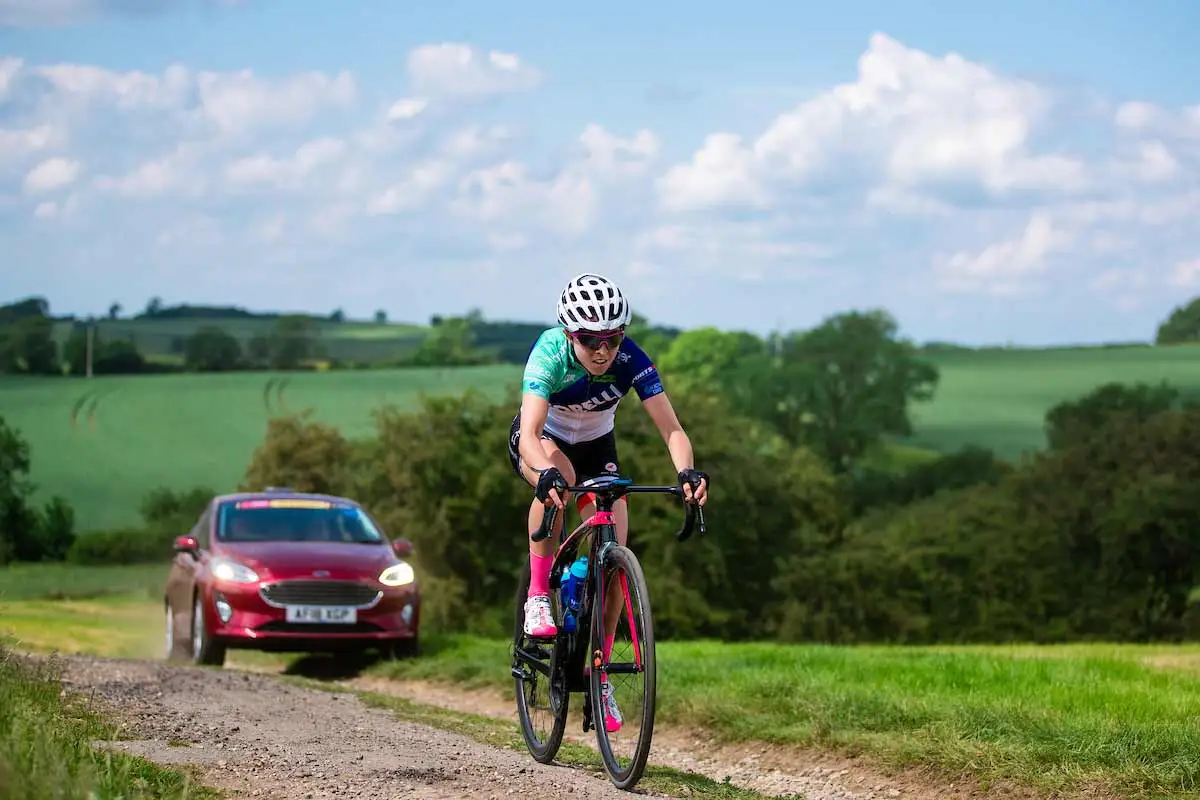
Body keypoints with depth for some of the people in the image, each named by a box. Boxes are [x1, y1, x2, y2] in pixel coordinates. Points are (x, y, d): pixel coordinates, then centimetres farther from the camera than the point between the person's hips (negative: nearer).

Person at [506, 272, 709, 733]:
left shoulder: (630, 359, -29)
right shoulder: (549, 355, -35)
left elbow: (671, 428, -33)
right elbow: (530, 435, -46)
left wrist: (686, 473, -53)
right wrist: (547, 473, -66)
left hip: (595, 446, 3)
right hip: (541, 443, -3)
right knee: (557, 479, -39)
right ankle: (538, 594, -23)